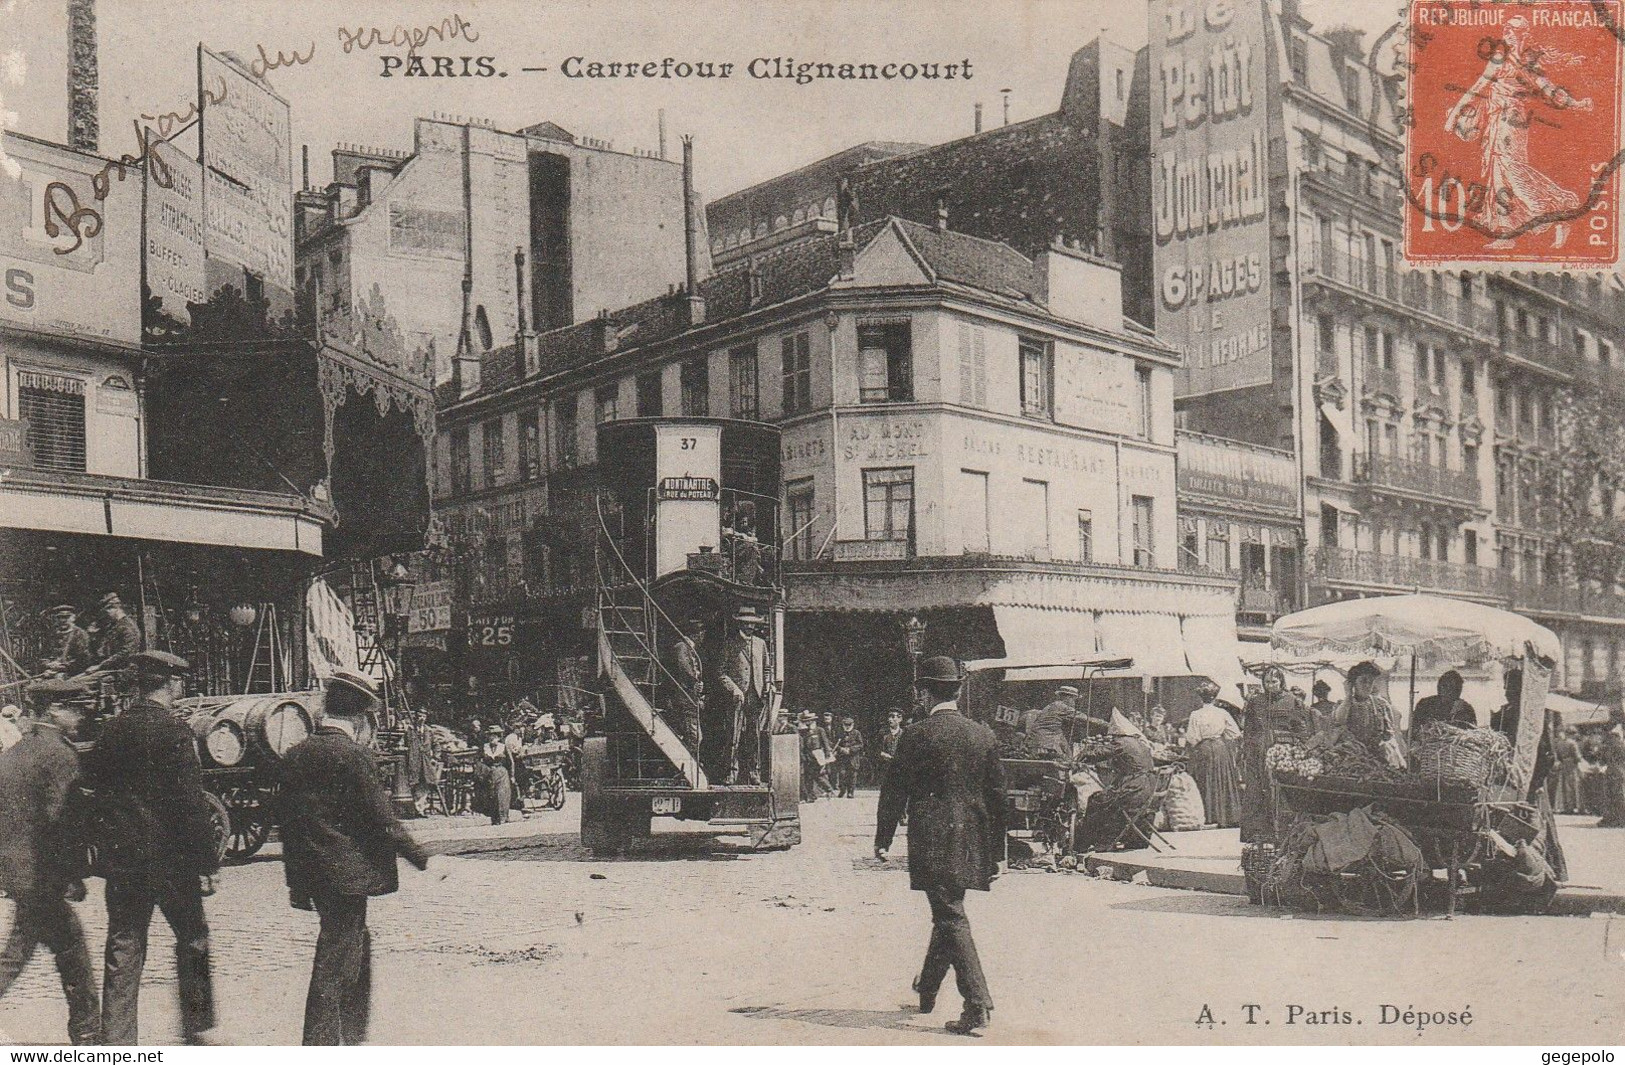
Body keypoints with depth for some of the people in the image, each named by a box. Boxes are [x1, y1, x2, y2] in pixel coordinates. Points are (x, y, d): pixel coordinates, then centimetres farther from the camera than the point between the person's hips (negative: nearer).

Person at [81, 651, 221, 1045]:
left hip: (118, 855, 5)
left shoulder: (111, 730, 5)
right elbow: (191, 802, -15)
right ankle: (199, 1028, 17)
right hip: (170, 856, -5)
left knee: (123, 950, 9)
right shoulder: (174, 730, -13)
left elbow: (92, 783, 12)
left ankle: (117, 1042, 10)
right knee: (193, 940, 11)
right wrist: (207, 862, -11)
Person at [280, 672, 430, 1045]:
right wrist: (423, 860, -7)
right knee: (334, 965, -2)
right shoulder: (353, 756, -16)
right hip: (348, 874, -8)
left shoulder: (296, 755, 7)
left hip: (311, 876, 8)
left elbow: (287, 822, 12)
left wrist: (295, 882, 19)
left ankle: (351, 1039, 31)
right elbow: (382, 820, -16)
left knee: (357, 947, 22)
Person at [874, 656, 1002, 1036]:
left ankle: (978, 1004, -14)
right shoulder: (985, 735, 5)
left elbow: (895, 791, -5)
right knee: (947, 915, 20)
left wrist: (883, 840, 6)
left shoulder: (915, 736, -8)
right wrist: (996, 853, 15)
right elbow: (997, 796, 8)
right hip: (973, 842, 6)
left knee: (951, 919, -5)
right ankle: (926, 990, 36)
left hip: (932, 841, -5)